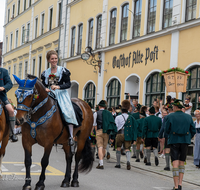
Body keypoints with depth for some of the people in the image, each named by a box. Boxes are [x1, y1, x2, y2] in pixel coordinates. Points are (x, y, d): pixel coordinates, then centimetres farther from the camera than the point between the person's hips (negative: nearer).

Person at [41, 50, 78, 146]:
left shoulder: (63, 70, 3)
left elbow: (68, 84, -4)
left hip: (61, 94, -4)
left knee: (67, 111, -25)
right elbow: (44, 85, 15)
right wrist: (45, 89, -9)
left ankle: (71, 136, -22)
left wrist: (58, 87, -20)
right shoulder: (45, 73, 13)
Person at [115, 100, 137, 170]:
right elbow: (135, 127, 4)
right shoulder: (131, 118, 4)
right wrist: (133, 137, 9)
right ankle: (128, 161, -25)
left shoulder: (118, 117, -3)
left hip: (120, 135, -1)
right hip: (128, 135, 1)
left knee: (118, 148, 13)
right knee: (127, 149, 2)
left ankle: (118, 164, 17)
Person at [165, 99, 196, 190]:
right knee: (182, 162, 15)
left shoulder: (170, 117, -6)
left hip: (174, 141, -3)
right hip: (185, 141, 3)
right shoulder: (189, 117, 2)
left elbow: (166, 130, -1)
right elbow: (193, 131, 5)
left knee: (175, 163, -3)